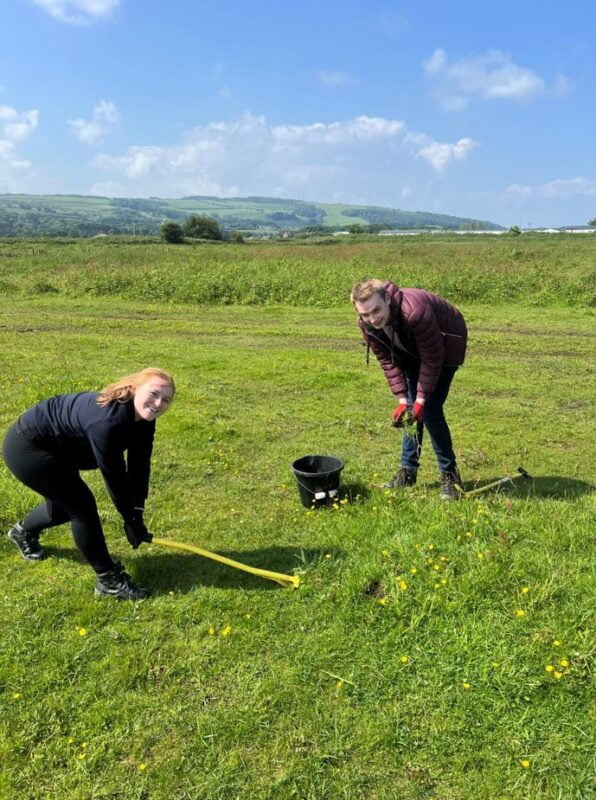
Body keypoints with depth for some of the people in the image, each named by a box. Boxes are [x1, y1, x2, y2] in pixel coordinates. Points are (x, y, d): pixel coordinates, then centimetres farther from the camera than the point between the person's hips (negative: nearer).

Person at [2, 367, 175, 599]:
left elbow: (139, 466, -8)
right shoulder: (108, 421, -38)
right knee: (82, 506, -10)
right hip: (27, 448, -10)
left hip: (54, 446, 10)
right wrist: (131, 520, -19)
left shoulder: (142, 419, -10)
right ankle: (108, 579, 5)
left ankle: (23, 531, 59)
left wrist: (137, 513, -12)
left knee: (65, 504, 26)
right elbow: (114, 476, -31)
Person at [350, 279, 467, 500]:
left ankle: (449, 474, 2)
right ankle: (408, 471, 18)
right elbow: (388, 361, -11)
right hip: (412, 350, 6)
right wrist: (402, 399, -18)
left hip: (444, 347, -6)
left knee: (430, 410, -13)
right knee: (410, 410, 5)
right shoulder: (366, 325, -22)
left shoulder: (414, 311, -42)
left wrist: (422, 399, -27)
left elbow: (432, 359, -30)